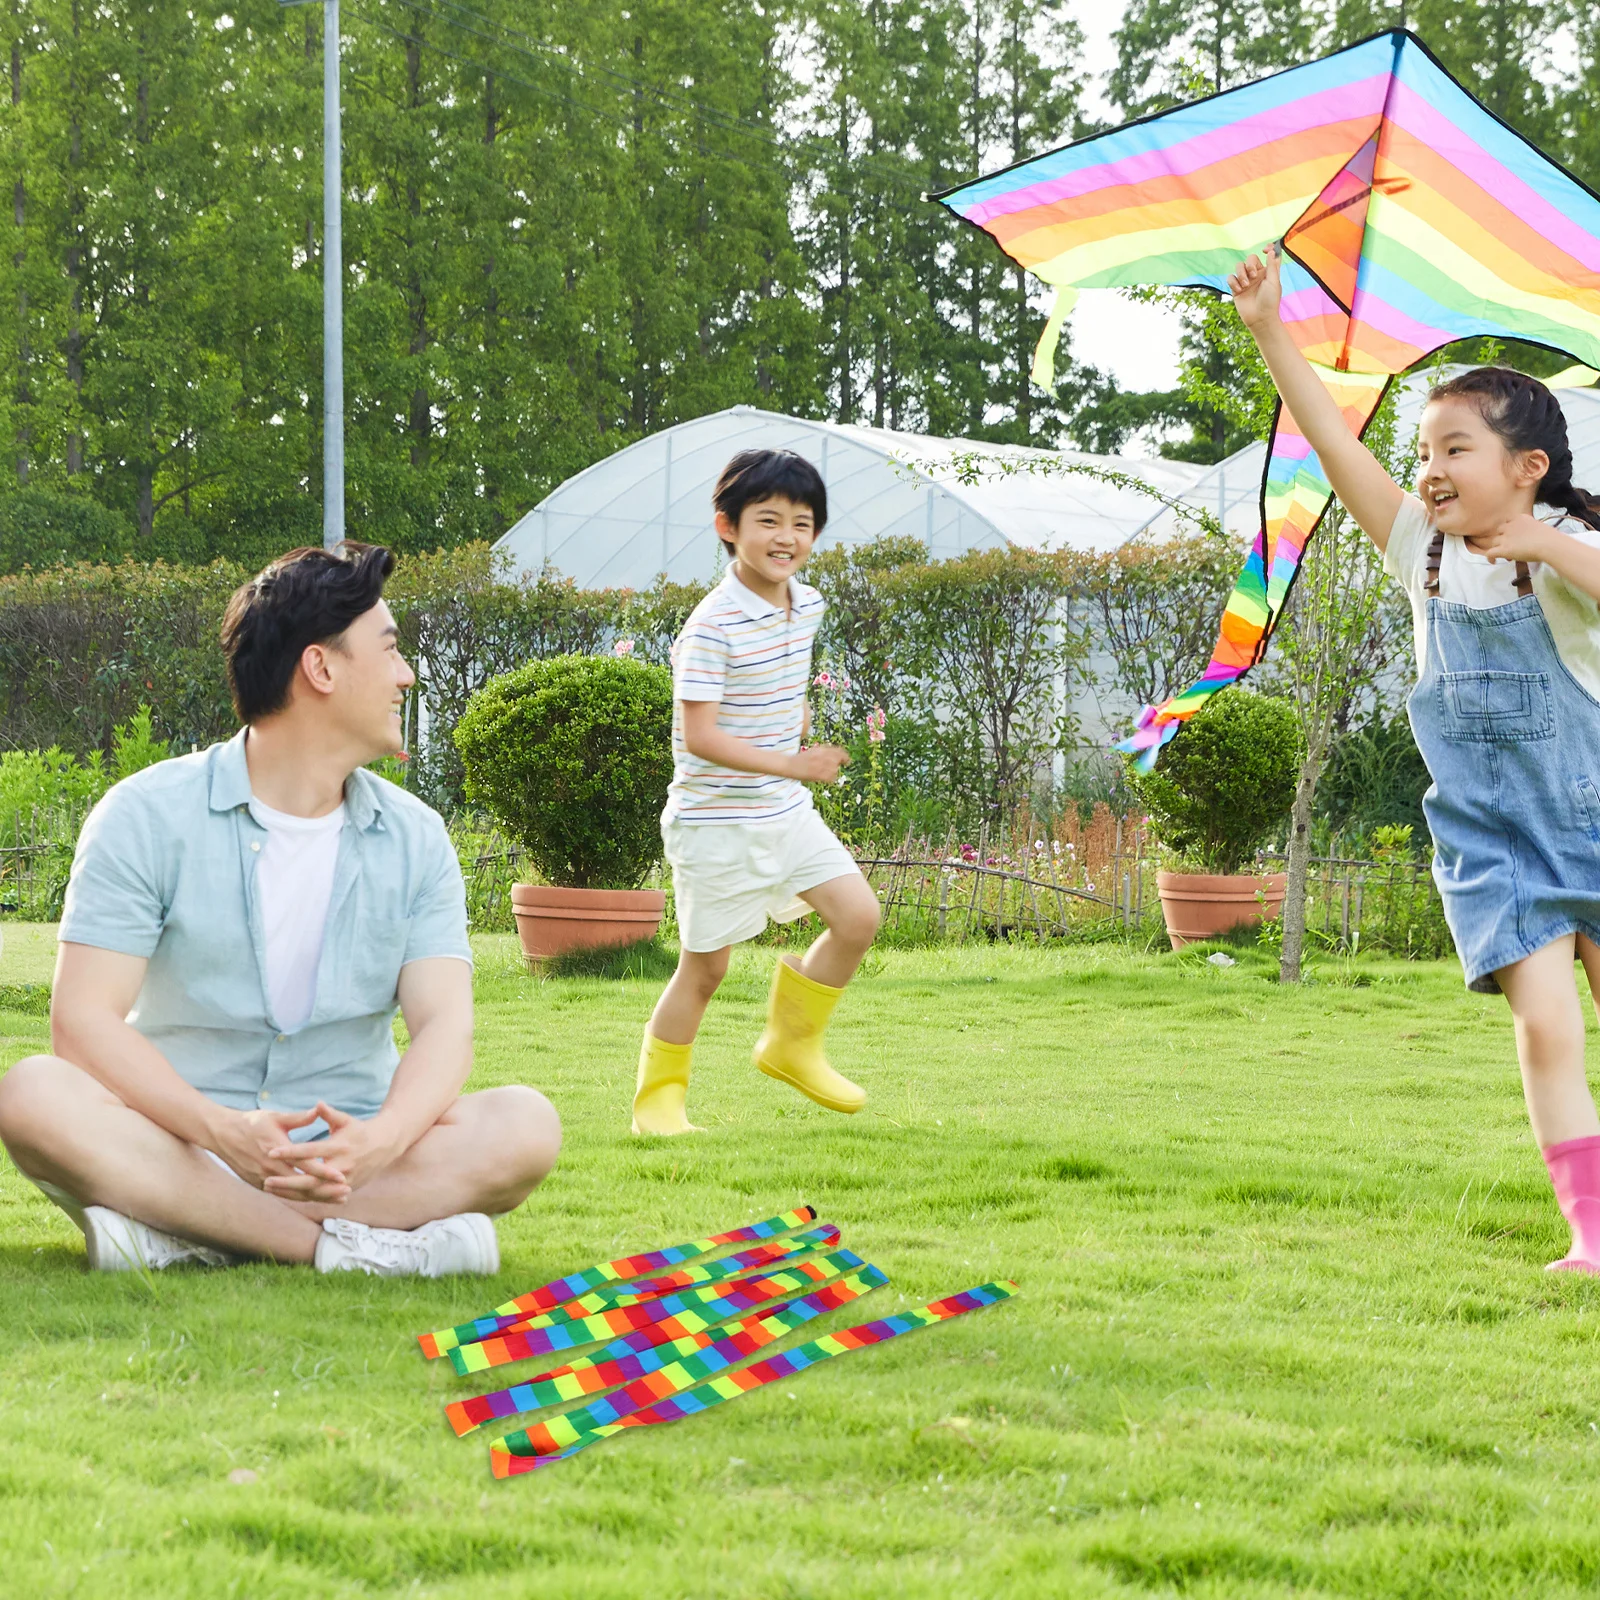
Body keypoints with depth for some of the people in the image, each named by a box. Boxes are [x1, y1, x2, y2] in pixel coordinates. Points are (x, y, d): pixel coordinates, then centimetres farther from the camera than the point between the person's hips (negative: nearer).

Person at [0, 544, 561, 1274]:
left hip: (343, 1154, 3)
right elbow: (84, 1020, -12)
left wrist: (381, 1140, -30)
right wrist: (225, 1131, -30)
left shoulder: (414, 839, 7)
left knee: (524, 1125, -24)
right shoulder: (148, 816, -3)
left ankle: (186, 1233, -31)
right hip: (180, 1148, -2)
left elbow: (444, 1023, -6)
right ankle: (351, 1247, -35)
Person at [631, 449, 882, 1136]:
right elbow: (698, 735, -26)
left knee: (858, 915, -2)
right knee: (706, 963, 0)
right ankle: (658, 1097, 17)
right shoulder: (713, 627, -22)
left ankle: (793, 1042, 17)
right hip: (716, 821, -7)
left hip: (785, 813, 7)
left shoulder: (806, 603, 3)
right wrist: (792, 764, -30)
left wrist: (795, 709, 8)